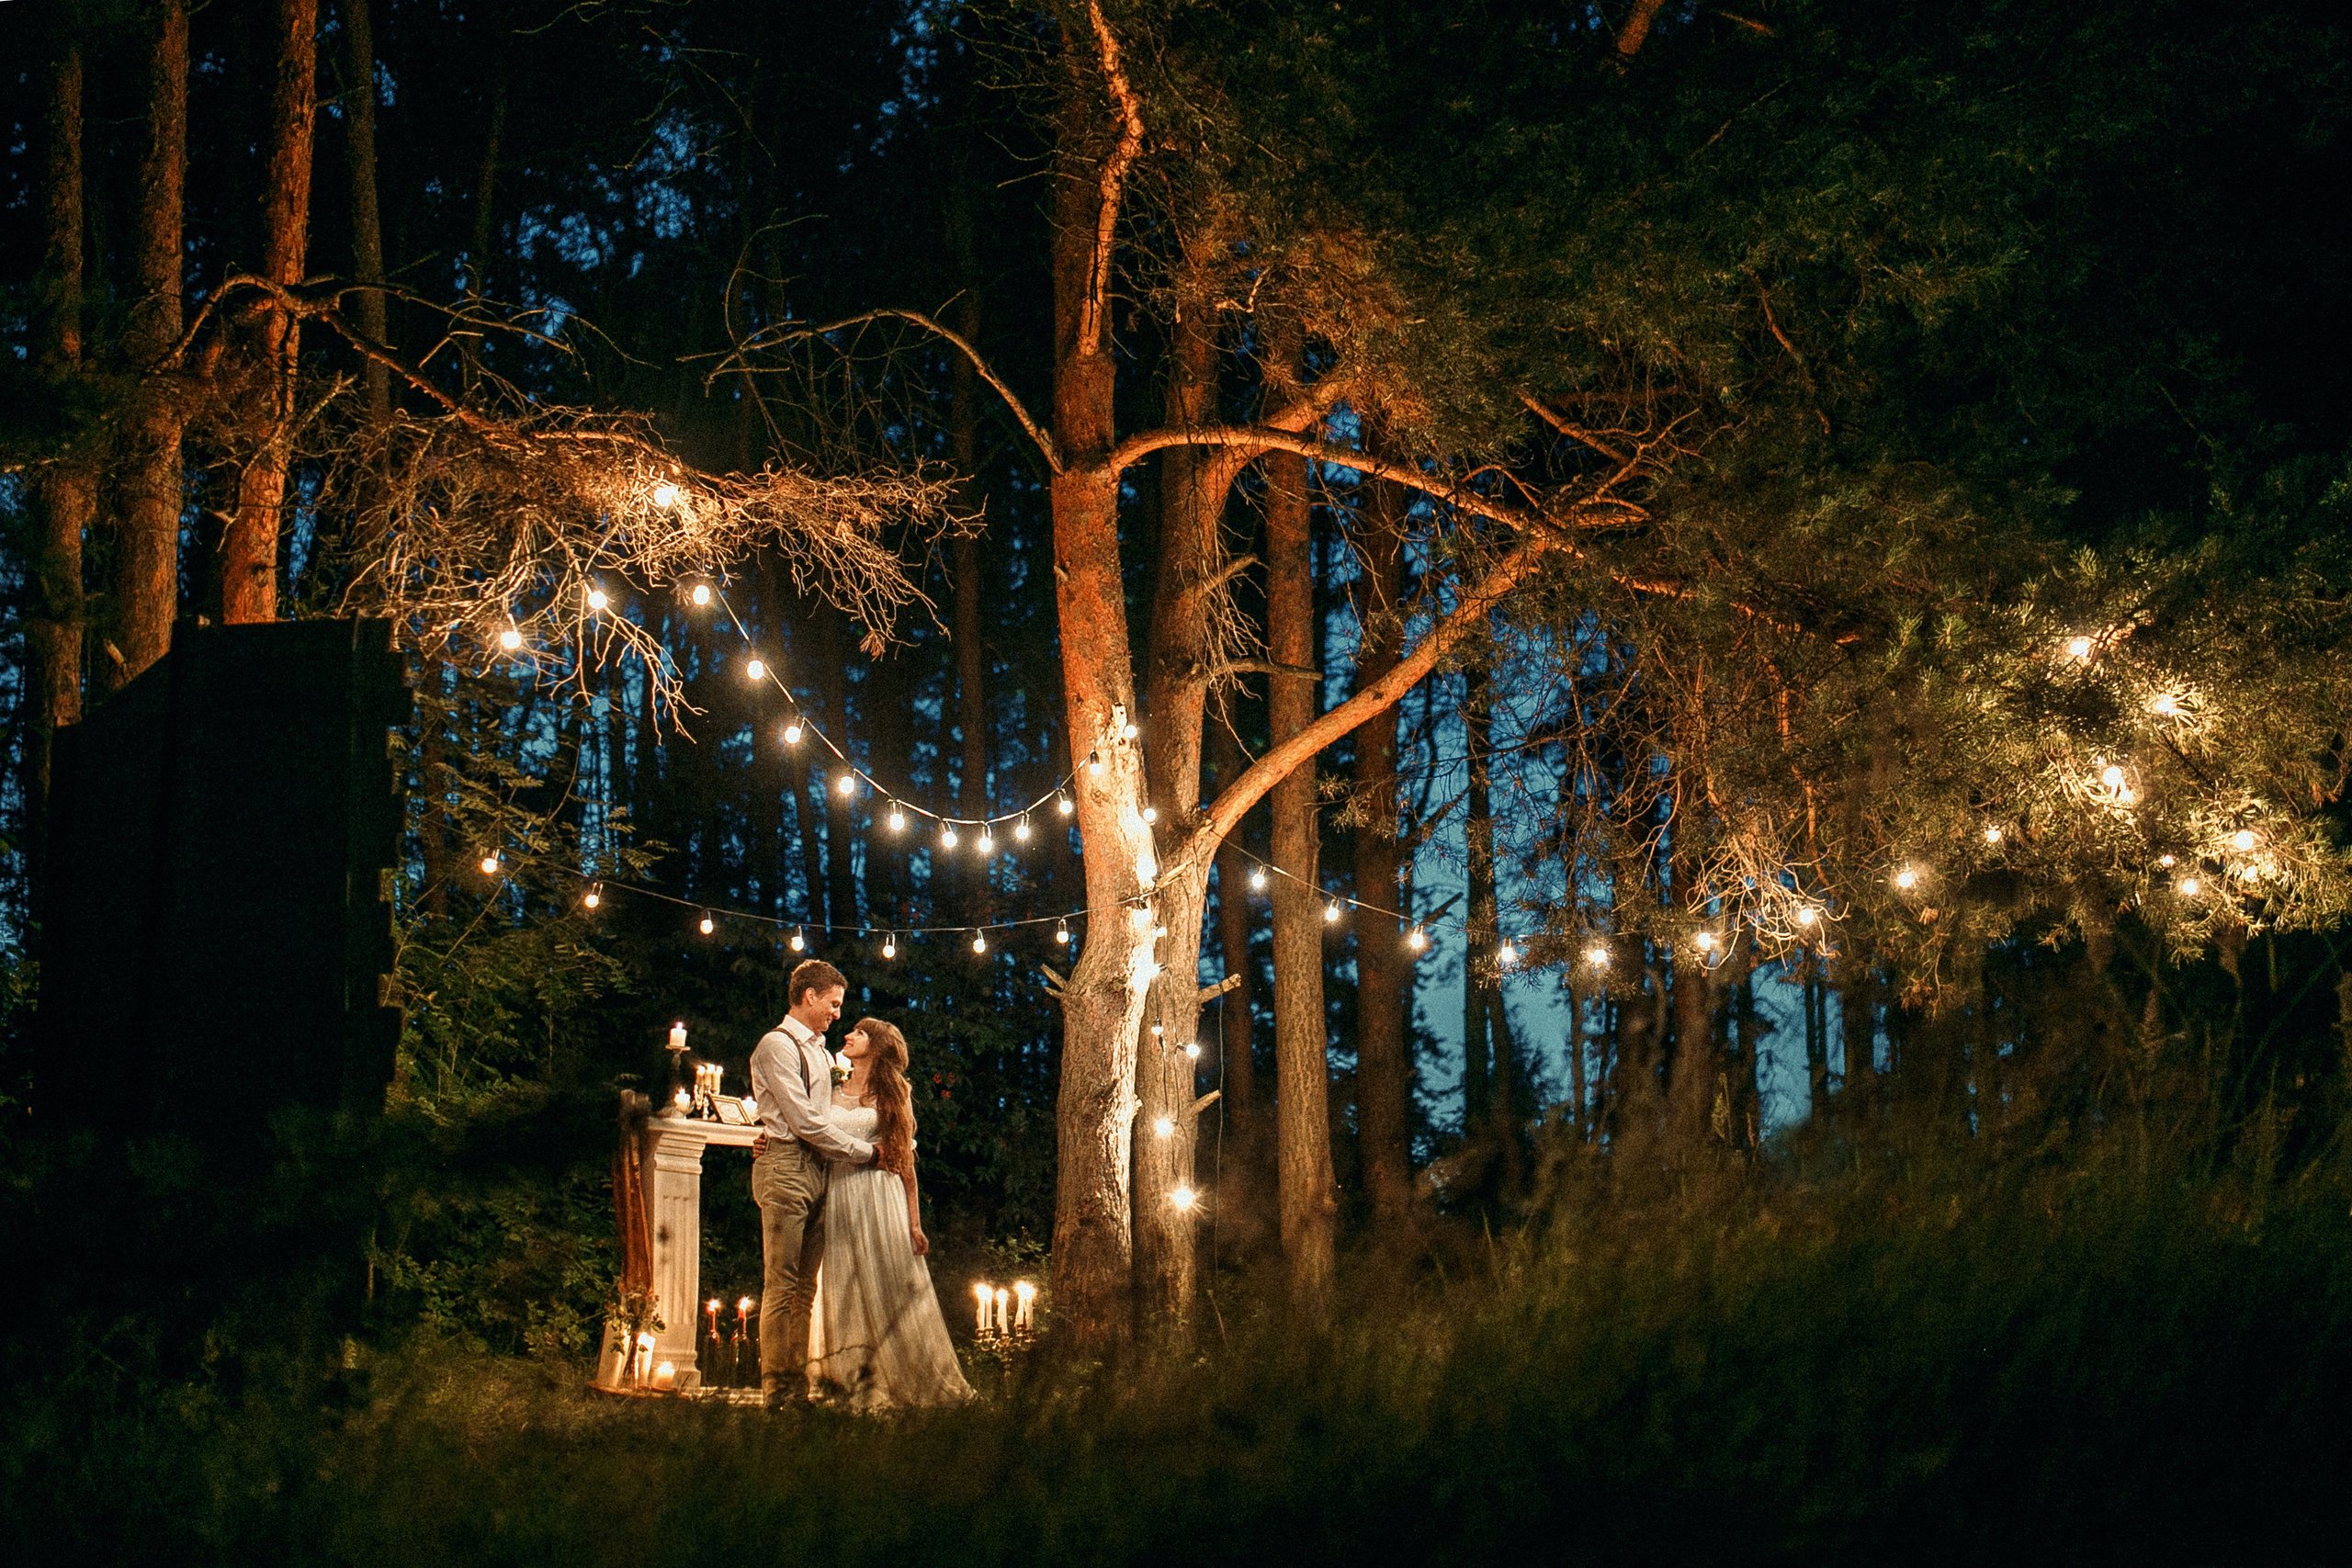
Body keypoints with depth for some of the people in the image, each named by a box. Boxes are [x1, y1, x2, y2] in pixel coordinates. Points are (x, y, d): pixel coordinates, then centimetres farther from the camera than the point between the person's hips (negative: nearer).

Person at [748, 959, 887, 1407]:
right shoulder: (778, 1045, -5)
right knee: (782, 1286, -9)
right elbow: (805, 1120, -12)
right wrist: (865, 1152, -6)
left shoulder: (821, 1052, 23)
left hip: (818, 1169, 8)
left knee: (805, 1287, 6)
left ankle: (797, 1382, 7)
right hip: (786, 1167, -8)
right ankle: (776, 1388, -8)